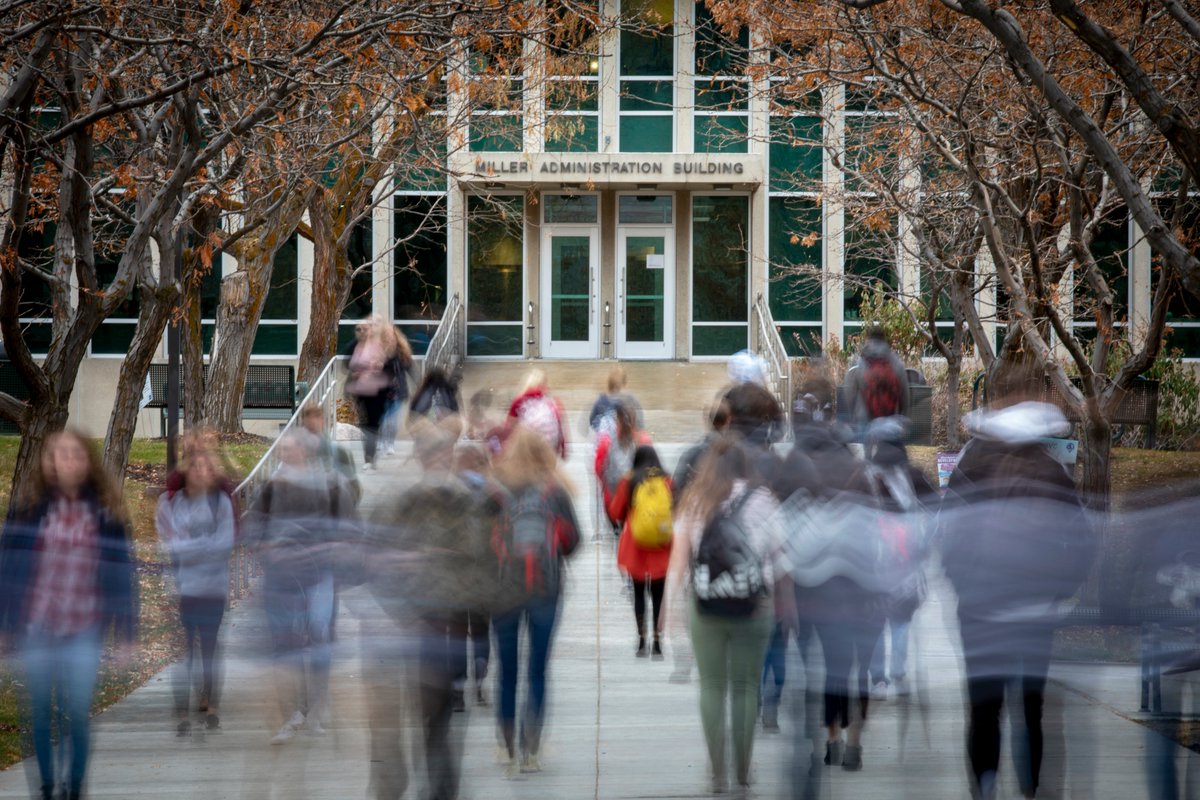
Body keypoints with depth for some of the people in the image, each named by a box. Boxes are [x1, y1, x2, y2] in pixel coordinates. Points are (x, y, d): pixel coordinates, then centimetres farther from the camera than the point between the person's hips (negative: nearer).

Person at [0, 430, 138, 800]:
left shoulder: (107, 515, 0)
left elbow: (122, 574, 2)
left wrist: (126, 634, 0)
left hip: (85, 632, -1)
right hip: (35, 628, 1)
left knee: (78, 713, -4)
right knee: (41, 712, 6)